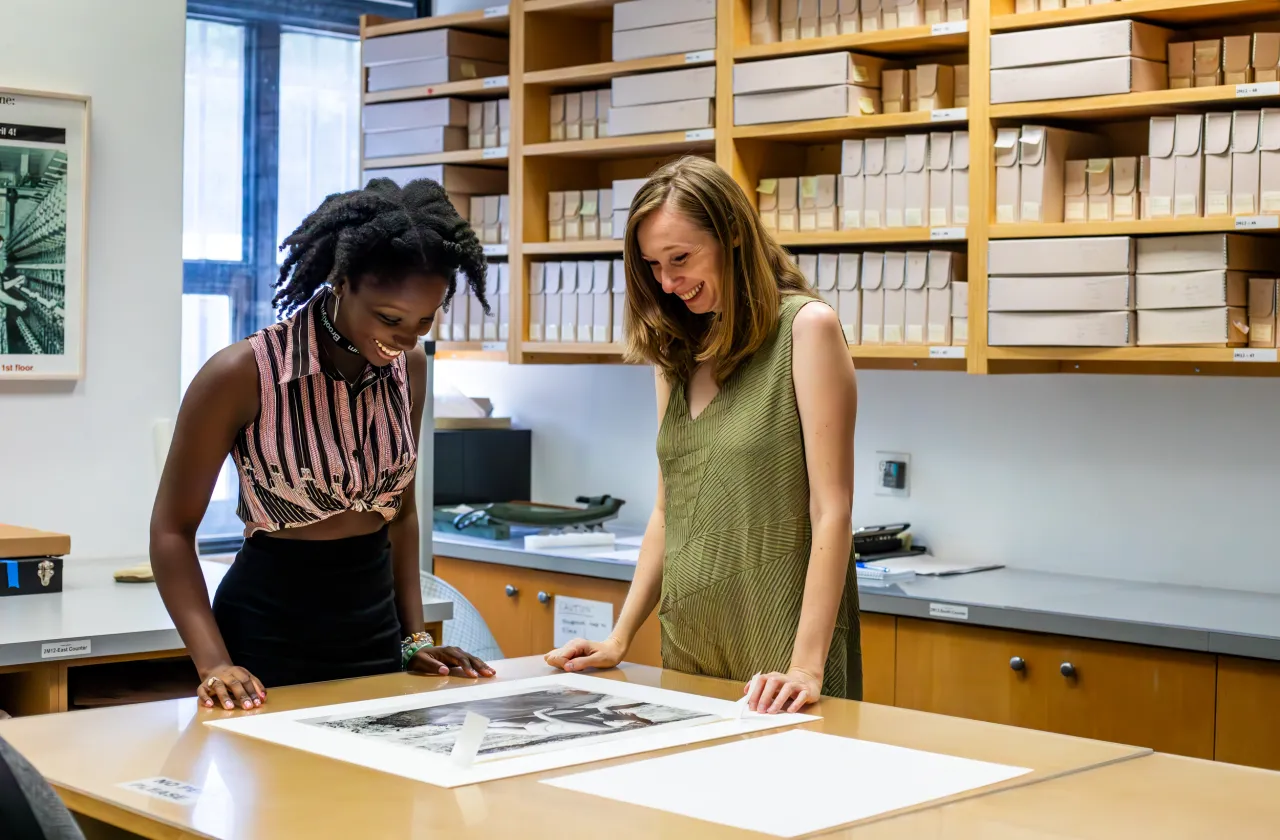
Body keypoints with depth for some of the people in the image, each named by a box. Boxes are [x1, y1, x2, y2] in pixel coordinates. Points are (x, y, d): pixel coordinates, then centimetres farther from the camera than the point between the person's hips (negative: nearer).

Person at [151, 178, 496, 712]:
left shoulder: (409, 368, -1)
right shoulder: (244, 374, -17)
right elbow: (173, 529, -11)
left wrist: (416, 638, 5)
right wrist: (214, 663, -21)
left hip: (376, 628, 5)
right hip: (269, 638, -5)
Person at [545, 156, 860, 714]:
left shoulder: (805, 328, -9)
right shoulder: (681, 352, 11)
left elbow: (831, 510, -14)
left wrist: (807, 665, -20)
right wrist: (619, 639, 9)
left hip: (778, 649, -6)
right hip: (688, 646, 6)